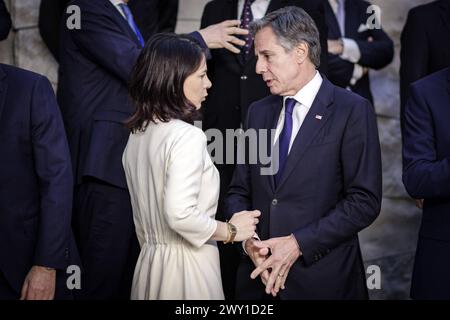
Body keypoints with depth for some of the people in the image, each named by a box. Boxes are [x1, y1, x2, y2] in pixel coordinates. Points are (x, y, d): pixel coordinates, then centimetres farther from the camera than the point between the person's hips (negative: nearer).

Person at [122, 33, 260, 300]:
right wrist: (230, 231, -11)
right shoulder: (187, 136, -17)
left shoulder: (138, 134, 7)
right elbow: (180, 215, -25)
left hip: (150, 260, 8)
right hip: (186, 266, -8)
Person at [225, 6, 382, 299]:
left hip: (322, 279, -4)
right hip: (259, 275, 5)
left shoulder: (353, 111, -7)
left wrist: (298, 243, -16)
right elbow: (239, 192, 11)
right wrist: (249, 240, -7)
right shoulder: (258, 113, 10)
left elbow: (365, 201, -12)